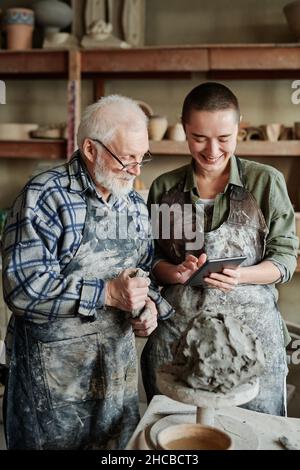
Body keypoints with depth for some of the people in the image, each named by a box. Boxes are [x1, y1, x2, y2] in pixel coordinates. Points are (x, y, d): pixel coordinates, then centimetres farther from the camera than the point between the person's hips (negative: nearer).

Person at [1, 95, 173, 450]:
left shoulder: (135, 204, 6)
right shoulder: (45, 197, -16)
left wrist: (148, 302, -5)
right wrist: (107, 293, -23)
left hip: (120, 364, 6)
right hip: (52, 369, -6)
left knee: (122, 448, 20)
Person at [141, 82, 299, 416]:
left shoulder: (266, 182, -3)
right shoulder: (164, 188, 4)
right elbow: (151, 257, 8)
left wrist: (240, 276, -18)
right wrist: (176, 273, -13)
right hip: (175, 334, 2)